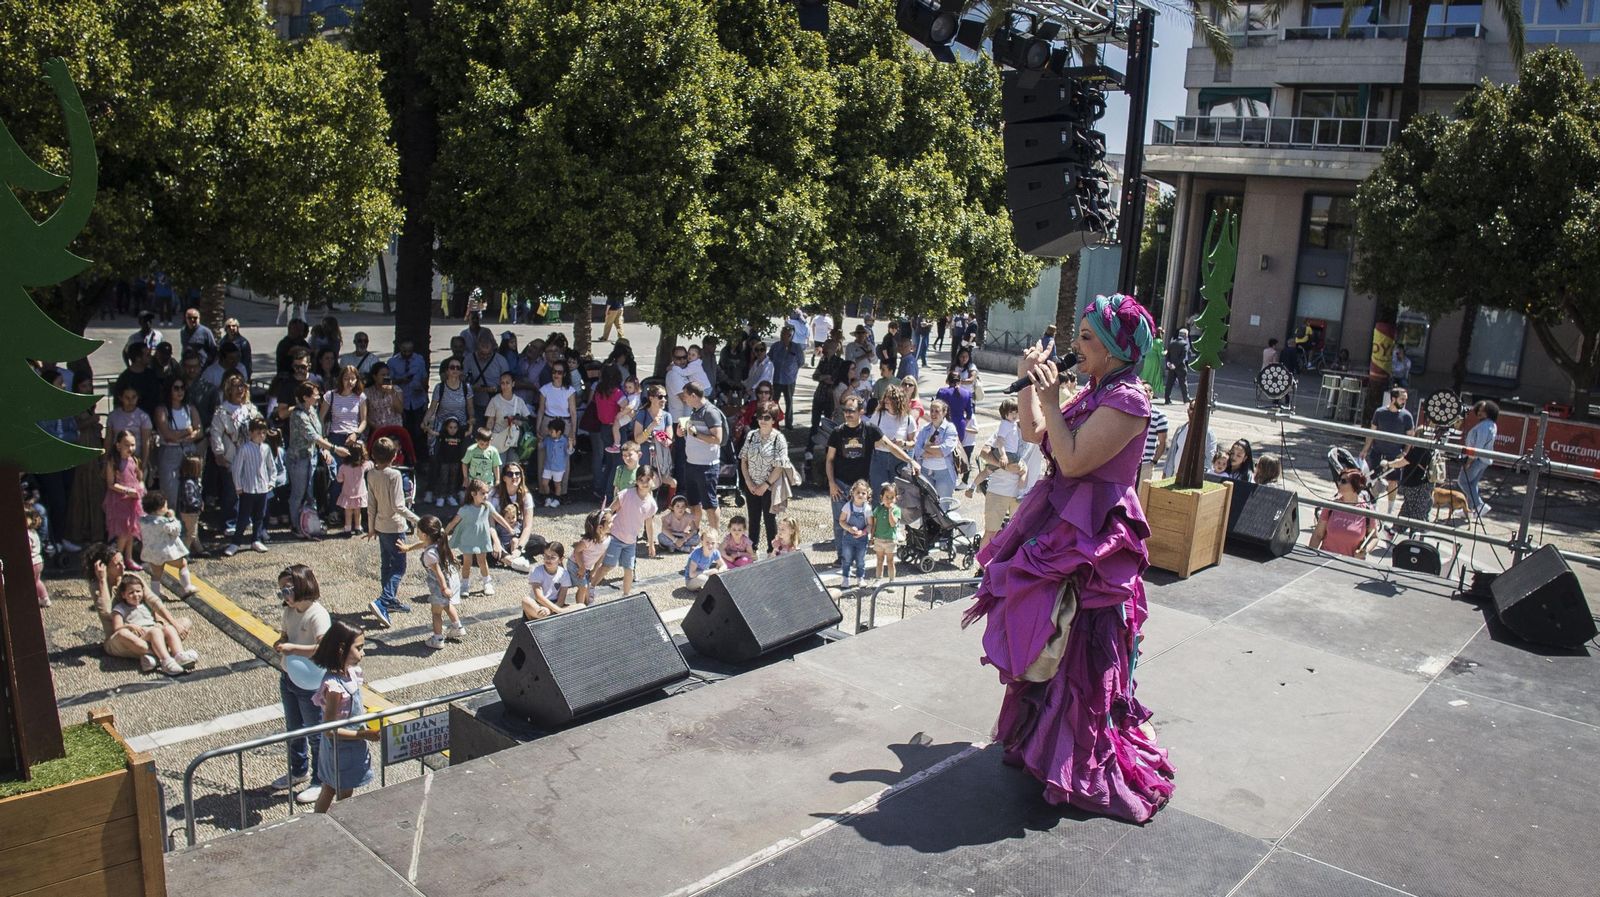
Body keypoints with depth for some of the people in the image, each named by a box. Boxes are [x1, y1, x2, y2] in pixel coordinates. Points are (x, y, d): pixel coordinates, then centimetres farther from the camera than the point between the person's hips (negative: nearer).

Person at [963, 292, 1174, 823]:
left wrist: (1050, 399, -20)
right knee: (1045, 640, 19)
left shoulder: (1128, 400, -17)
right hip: (1060, 523, 10)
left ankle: (1082, 768, 15)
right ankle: (1038, 738, 37)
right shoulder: (1096, 393, 11)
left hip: (1090, 537, -10)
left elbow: (1072, 460, -24)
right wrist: (1028, 385, 6)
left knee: (1078, 651, 0)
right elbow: (1034, 435, 17)